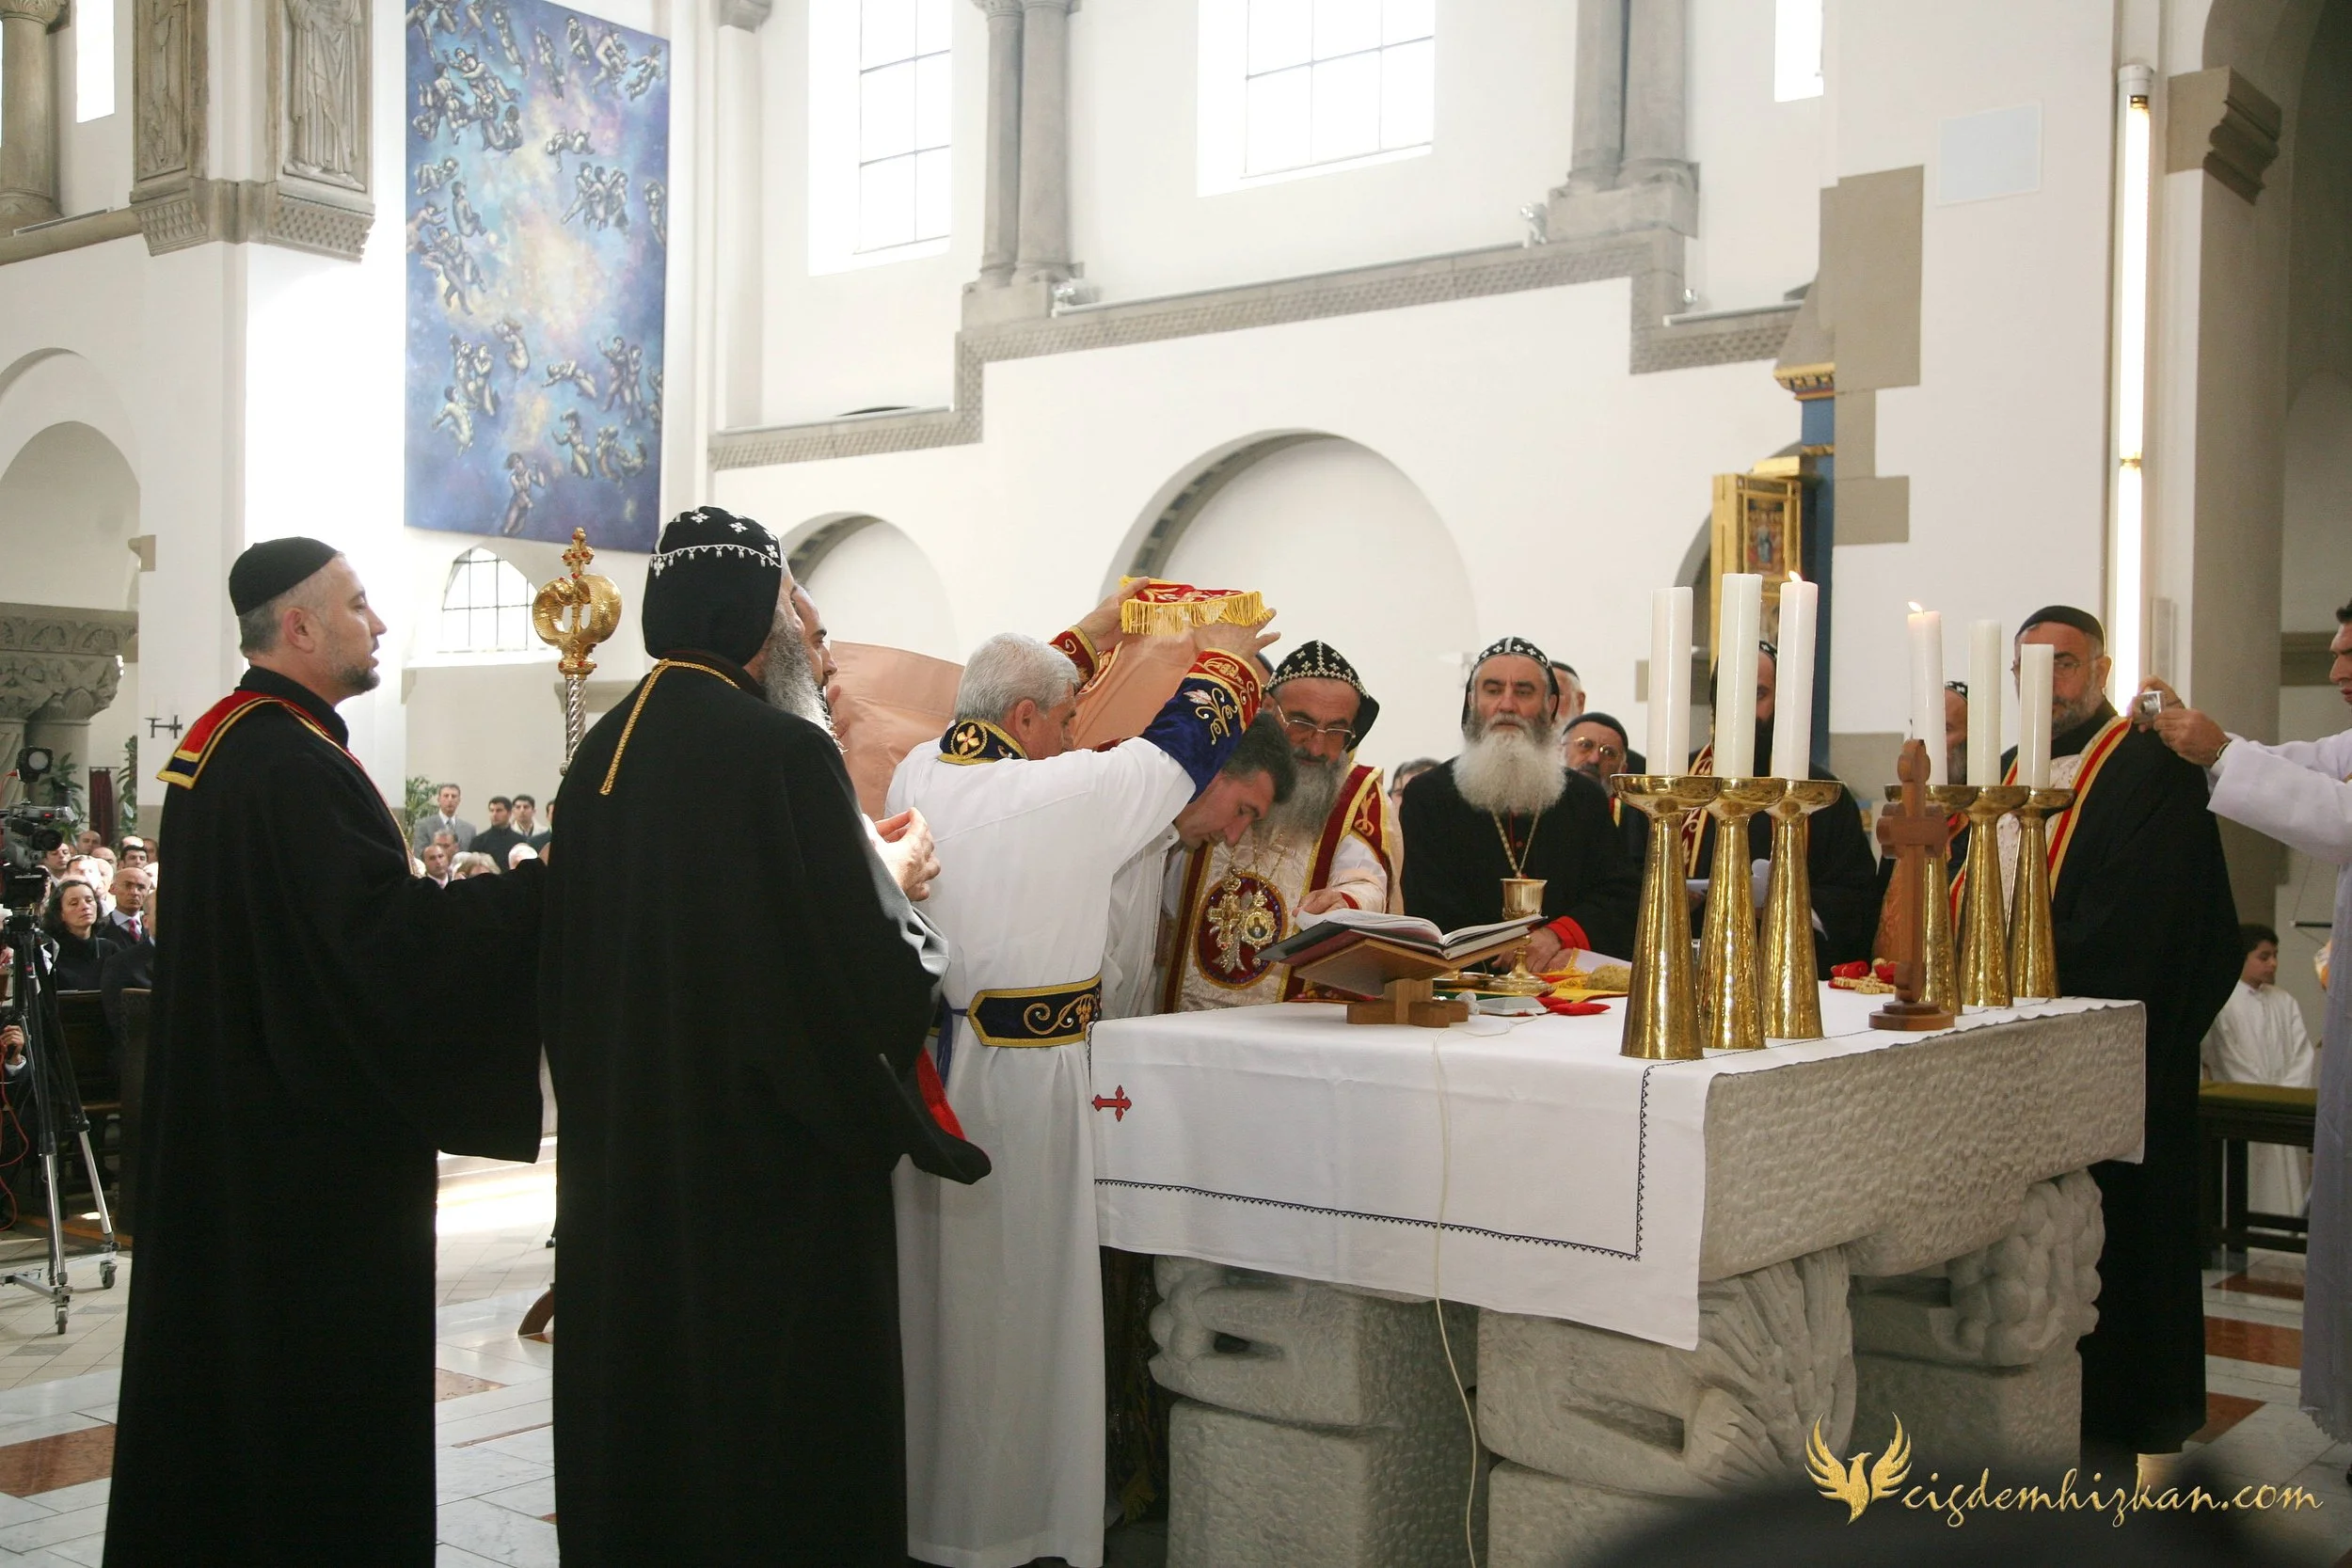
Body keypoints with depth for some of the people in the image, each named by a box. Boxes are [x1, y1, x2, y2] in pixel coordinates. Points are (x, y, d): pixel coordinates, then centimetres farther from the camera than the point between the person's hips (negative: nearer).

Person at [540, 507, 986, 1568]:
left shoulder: (601, 751, 5)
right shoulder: (785, 752, -18)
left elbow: (568, 953, 12)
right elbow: (872, 972, -20)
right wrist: (918, 937, 0)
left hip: (626, 1156, 7)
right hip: (770, 1169, -7)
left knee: (641, 1374, 17)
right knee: (762, 1391, 4)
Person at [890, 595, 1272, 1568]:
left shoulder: (917, 774, 1)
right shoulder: (1064, 794, -16)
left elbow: (988, 713, 22)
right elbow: (1182, 740, -3)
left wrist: (1088, 637, 32)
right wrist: (1223, 653, 17)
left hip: (911, 1072, 7)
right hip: (1014, 1086, -7)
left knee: (920, 1288, 16)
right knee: (1011, 1298, 4)